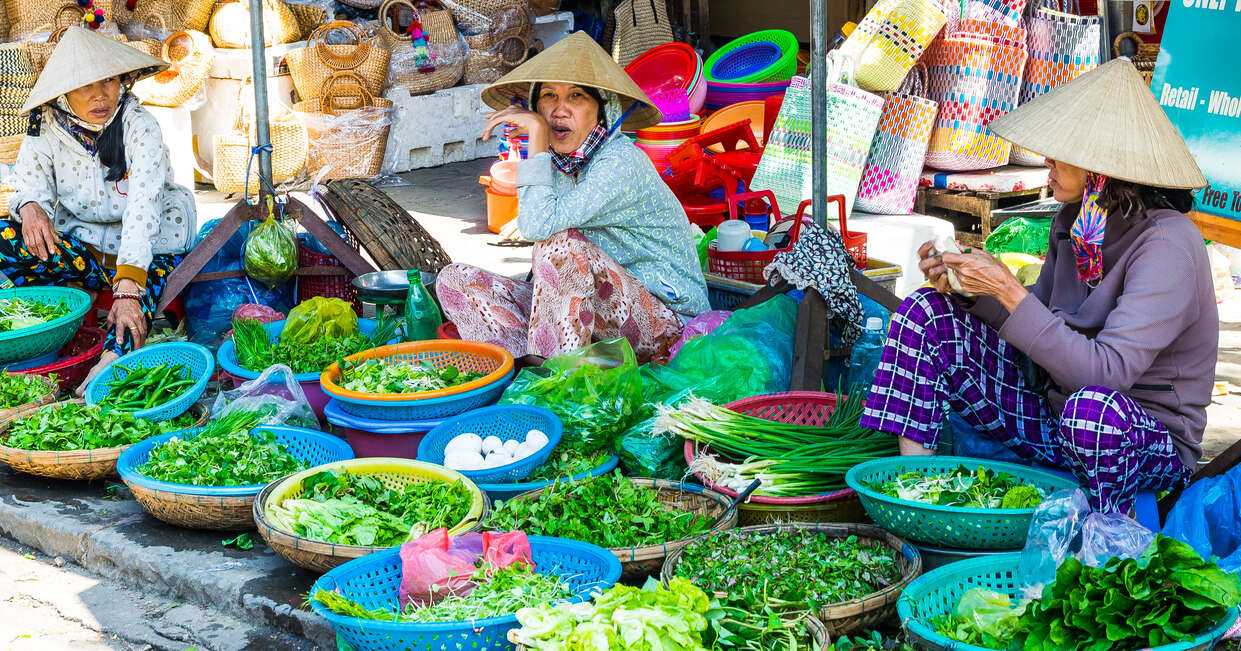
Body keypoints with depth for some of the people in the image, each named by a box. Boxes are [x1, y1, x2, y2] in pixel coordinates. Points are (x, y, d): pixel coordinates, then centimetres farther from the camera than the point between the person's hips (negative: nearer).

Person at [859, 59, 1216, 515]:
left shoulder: (1168, 245, -24)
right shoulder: (1075, 220, 0)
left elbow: (1107, 371, -32)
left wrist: (1010, 291, -30)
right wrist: (961, 287, -5)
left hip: (1150, 447, -7)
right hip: (1054, 413, 7)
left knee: (1092, 406, -44)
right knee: (926, 312, -4)